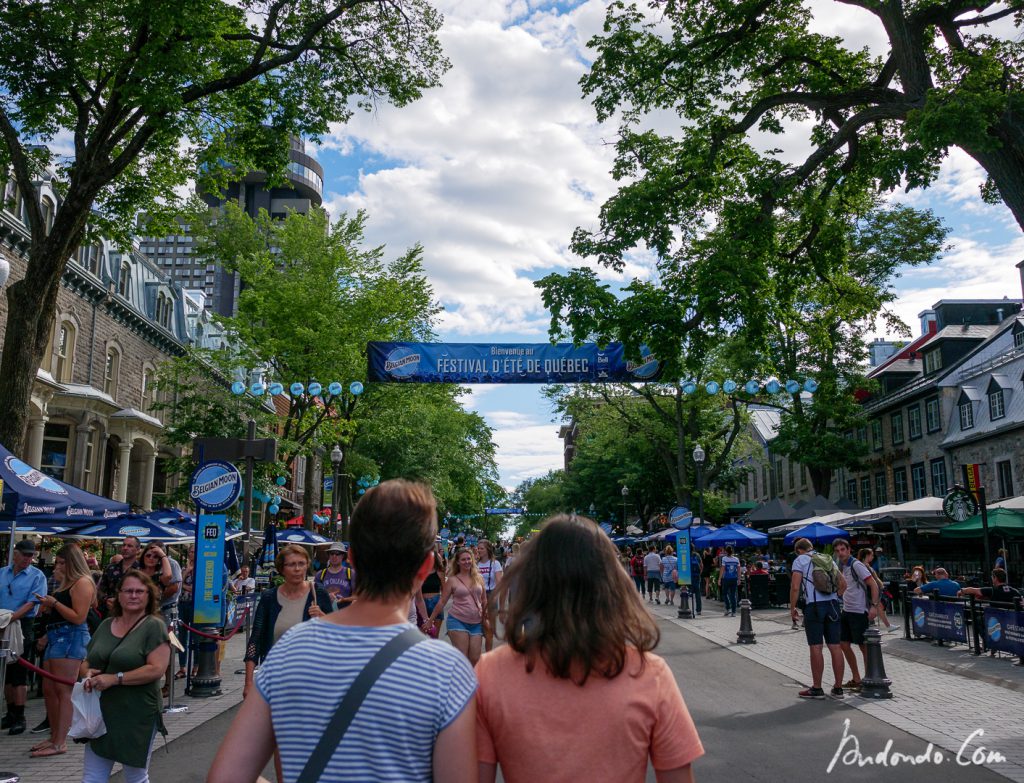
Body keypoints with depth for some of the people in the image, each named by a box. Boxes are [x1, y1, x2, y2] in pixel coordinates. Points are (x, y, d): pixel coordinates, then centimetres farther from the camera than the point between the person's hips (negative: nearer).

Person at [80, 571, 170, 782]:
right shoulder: (106, 625, 9)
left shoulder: (154, 626, -9)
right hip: (101, 714, 5)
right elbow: (86, 662, 18)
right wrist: (88, 673, -5)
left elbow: (156, 669, -18)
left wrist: (114, 679, -20)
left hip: (138, 716, -5)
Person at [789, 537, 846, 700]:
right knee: (835, 647, 7)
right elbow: (843, 584, 19)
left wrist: (792, 609, 1)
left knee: (816, 648, -1)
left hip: (814, 606, -5)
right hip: (833, 604, 5)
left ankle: (817, 689, 4)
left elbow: (795, 587, -7)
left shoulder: (800, 560, 1)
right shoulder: (828, 559, 18)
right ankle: (838, 688, 13)